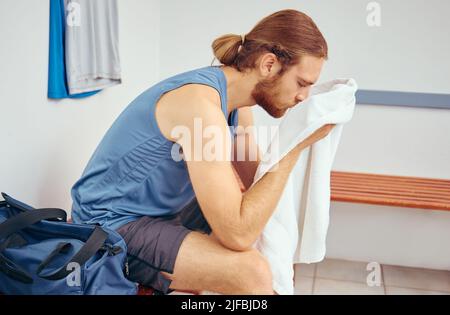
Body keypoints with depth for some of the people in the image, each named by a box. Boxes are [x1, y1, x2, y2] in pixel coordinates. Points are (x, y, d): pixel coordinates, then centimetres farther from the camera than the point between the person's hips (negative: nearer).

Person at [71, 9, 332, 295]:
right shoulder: (200, 101, -28)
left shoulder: (238, 104, -1)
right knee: (253, 272, -27)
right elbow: (238, 234, -31)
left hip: (165, 211, 9)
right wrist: (297, 147, -26)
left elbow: (256, 182, 7)